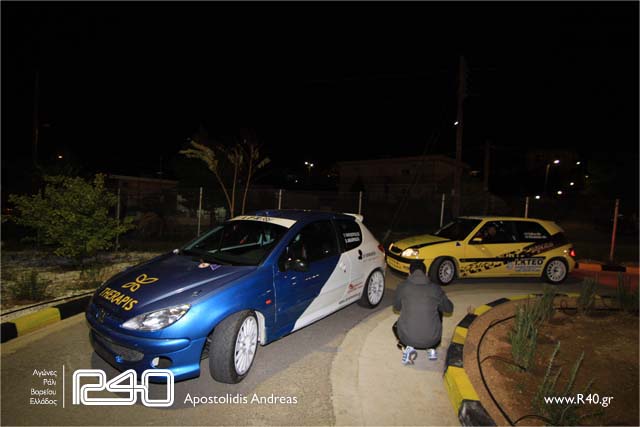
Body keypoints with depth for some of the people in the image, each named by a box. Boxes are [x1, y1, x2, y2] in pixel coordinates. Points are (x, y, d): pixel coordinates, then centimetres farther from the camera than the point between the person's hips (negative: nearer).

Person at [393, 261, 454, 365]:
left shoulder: (402, 287, 1)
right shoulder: (435, 288, 4)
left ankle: (407, 348, 5)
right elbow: (449, 308, 19)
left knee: (396, 326, 35)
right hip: (432, 339, 2)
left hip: (407, 338, -1)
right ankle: (431, 349, 22)